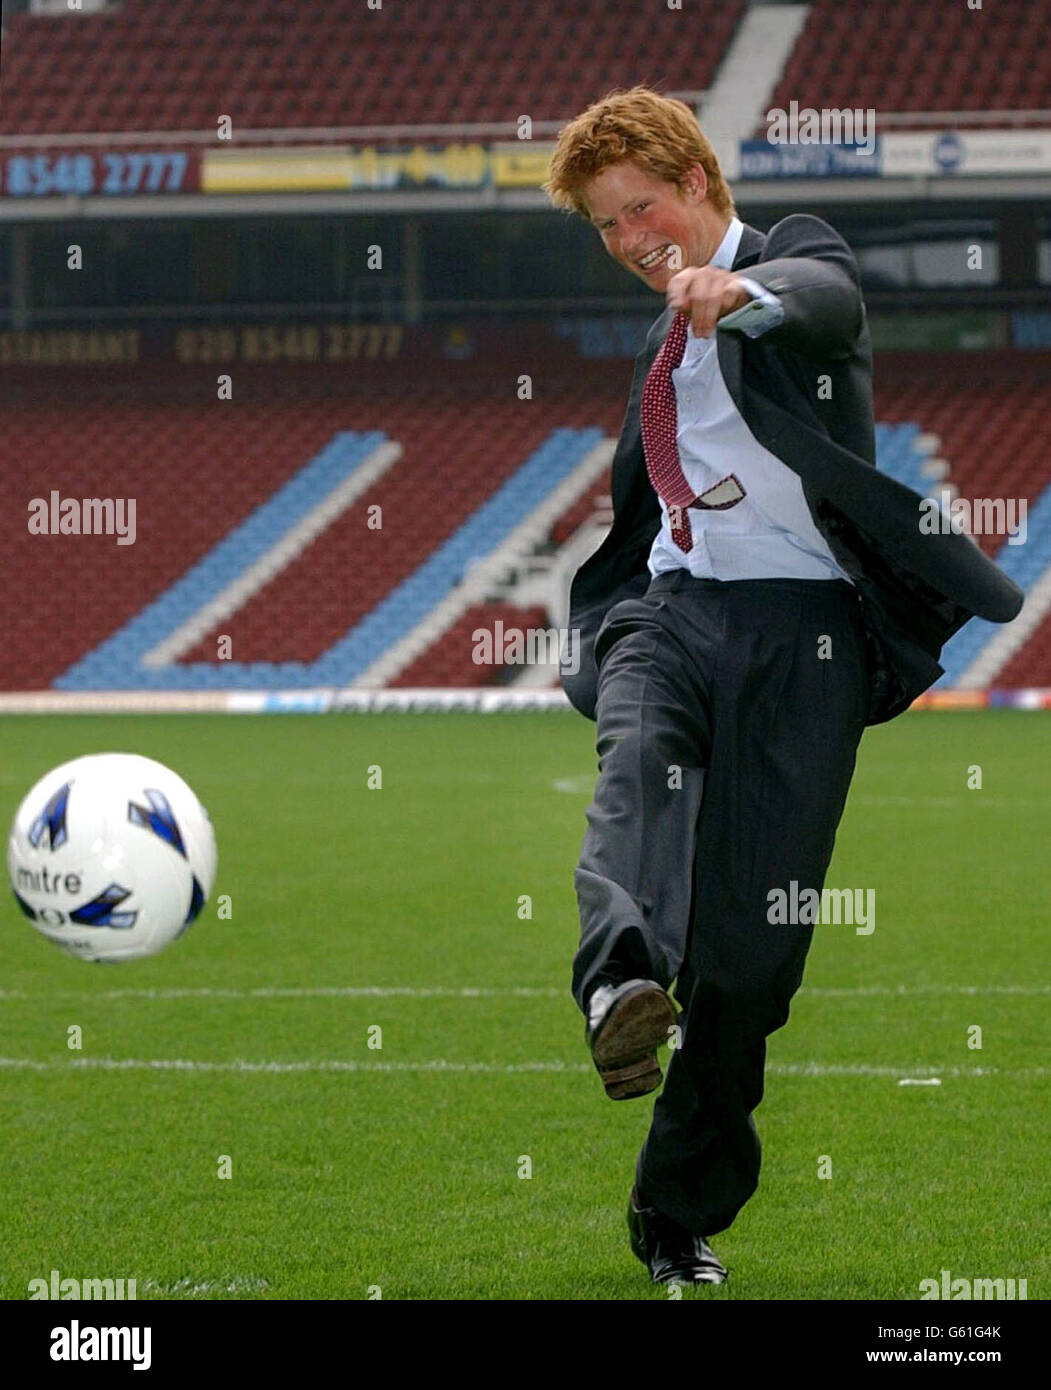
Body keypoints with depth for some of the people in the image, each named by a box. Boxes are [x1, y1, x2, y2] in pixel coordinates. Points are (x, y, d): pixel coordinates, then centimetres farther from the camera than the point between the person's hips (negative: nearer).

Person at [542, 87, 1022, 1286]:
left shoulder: (796, 254, 7)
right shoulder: (657, 350, 28)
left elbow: (828, 298, -19)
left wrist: (741, 290, -41)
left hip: (801, 620, -4)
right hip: (670, 608, 4)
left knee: (753, 938, -7)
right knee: (640, 755, -33)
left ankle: (683, 1211, 5)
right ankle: (624, 984, -61)